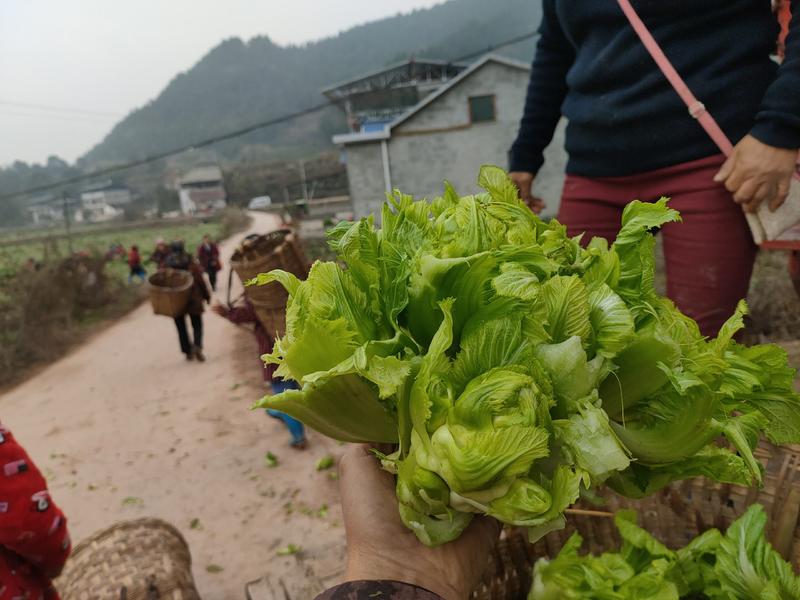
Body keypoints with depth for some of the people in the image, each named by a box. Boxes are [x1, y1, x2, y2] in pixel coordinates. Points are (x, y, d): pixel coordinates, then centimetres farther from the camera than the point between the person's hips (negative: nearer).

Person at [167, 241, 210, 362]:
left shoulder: (165, 265, -3)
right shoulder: (192, 264, -6)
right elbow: (200, 281, -6)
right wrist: (207, 296, 4)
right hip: (193, 300, -1)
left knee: (181, 327, 14)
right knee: (197, 325, 8)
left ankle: (188, 351, 14)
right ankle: (197, 346, -16)